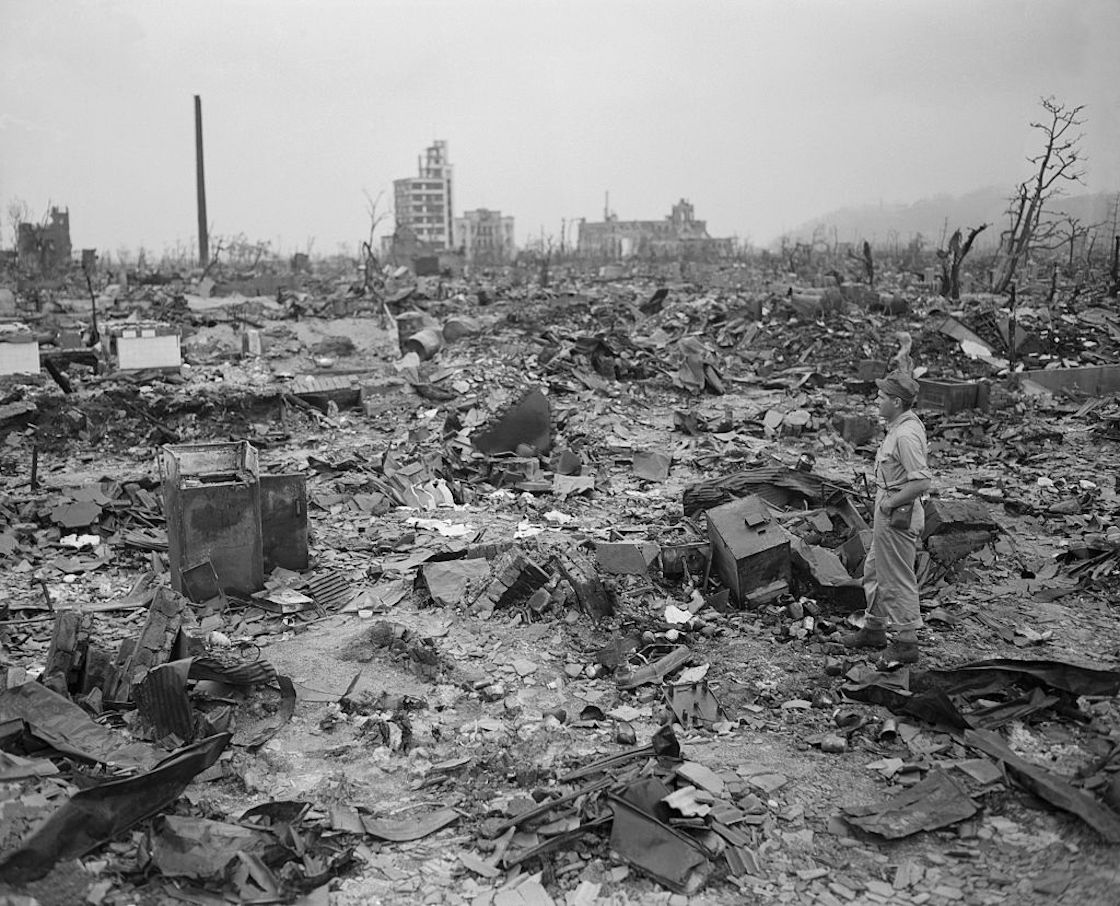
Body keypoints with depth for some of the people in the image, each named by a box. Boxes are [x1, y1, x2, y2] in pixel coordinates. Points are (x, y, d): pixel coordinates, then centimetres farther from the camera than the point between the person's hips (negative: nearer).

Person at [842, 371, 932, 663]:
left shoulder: (906, 434, -25)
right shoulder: (900, 426, 7)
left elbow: (923, 481, -31)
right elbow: (918, 467, 20)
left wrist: (891, 502, -19)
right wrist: (884, 500, 13)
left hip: (897, 516, -11)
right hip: (887, 515, 11)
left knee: (897, 579, 2)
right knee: (874, 571, 22)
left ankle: (907, 642, 15)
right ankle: (874, 629, 36)